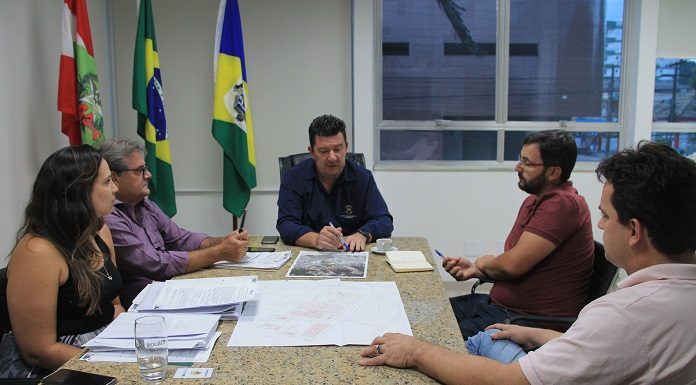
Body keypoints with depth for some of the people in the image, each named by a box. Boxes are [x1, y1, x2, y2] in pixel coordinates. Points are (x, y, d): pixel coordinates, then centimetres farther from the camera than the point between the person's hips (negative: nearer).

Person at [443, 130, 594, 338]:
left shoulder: (563, 204, -20)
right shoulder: (534, 201, 15)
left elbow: (513, 264, -23)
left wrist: (483, 262, -2)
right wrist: (474, 269, 1)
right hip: (498, 304, 10)